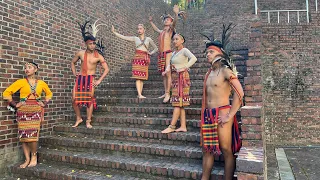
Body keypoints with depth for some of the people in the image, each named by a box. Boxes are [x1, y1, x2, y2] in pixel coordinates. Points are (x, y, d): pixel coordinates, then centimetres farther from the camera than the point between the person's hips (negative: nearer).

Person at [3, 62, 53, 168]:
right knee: (24, 135, 2)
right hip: (23, 111, 1)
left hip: (36, 111, 0)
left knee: (33, 134, -9)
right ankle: (27, 159, 12)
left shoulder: (41, 83, 7)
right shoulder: (21, 82, 2)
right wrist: (15, 105, -2)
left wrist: (44, 103, 10)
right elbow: (6, 93, 4)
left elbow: (49, 93, 23)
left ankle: (34, 156, 10)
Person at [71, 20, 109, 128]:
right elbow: (73, 63, 24)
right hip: (80, 78, 3)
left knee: (90, 100, -6)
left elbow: (106, 69, -1)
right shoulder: (80, 53, 8)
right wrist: (74, 73, 11)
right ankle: (79, 119, 18)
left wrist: (99, 80, -6)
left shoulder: (98, 56, -2)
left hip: (91, 79, -3)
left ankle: (88, 121, 7)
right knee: (74, 99, -2)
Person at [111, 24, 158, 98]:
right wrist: (114, 32, 6)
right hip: (137, 58, -1)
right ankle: (139, 94, -18)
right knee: (137, 77, -13)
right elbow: (123, 37, 11)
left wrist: (151, 53, 6)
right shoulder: (135, 38, 14)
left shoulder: (148, 39, 15)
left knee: (142, 77, -2)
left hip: (145, 59, 1)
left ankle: (140, 94, 0)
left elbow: (156, 48, 22)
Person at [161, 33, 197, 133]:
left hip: (182, 77, -9)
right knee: (179, 103, 6)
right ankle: (183, 126, 10)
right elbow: (170, 65, 16)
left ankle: (172, 126, -5)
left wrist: (184, 68, -26)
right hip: (175, 77, 9)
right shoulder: (174, 53, 17)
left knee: (178, 102, -7)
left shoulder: (184, 50, -7)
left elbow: (193, 58, -24)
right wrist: (166, 71, -3)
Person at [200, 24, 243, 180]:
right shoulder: (209, 73, 14)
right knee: (207, 149, 13)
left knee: (226, 150, 1)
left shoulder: (225, 71, -8)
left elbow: (239, 93, -18)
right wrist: (205, 115, 15)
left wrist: (230, 115, -18)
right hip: (208, 115, 8)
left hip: (222, 114, -8)